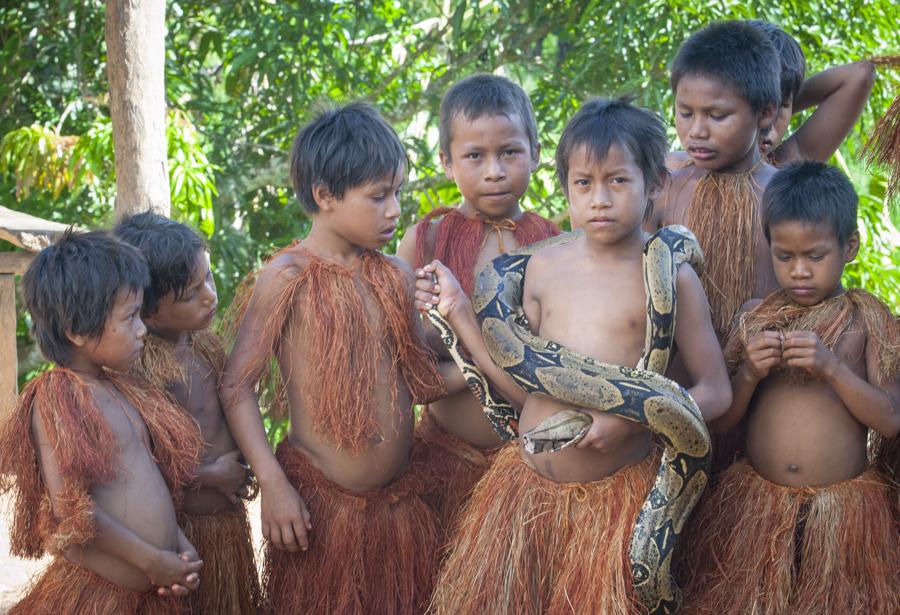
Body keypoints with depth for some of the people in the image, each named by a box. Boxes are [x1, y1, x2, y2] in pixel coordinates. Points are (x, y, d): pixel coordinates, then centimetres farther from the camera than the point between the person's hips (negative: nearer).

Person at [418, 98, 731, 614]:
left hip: (614, 493, -4)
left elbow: (716, 393, -6)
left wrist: (633, 417, -20)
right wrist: (459, 310, 6)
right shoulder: (544, 267, 5)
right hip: (527, 486, 4)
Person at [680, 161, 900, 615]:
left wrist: (832, 367, -18)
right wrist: (751, 373, -13)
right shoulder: (757, 318, 4)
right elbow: (719, 421, 5)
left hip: (842, 508, -2)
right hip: (756, 504, 2)